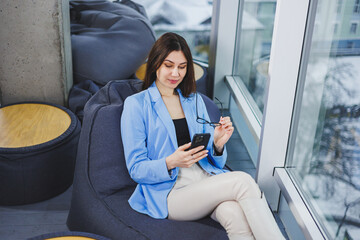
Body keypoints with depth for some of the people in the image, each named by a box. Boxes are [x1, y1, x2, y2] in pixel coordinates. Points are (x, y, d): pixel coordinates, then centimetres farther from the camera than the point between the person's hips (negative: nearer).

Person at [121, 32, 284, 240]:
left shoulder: (195, 100, 18)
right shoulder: (136, 104, 3)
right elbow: (136, 169, -2)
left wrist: (218, 144, -7)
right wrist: (171, 163, -21)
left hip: (207, 179, 4)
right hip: (169, 192, -4)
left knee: (236, 217, -33)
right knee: (243, 181, -29)